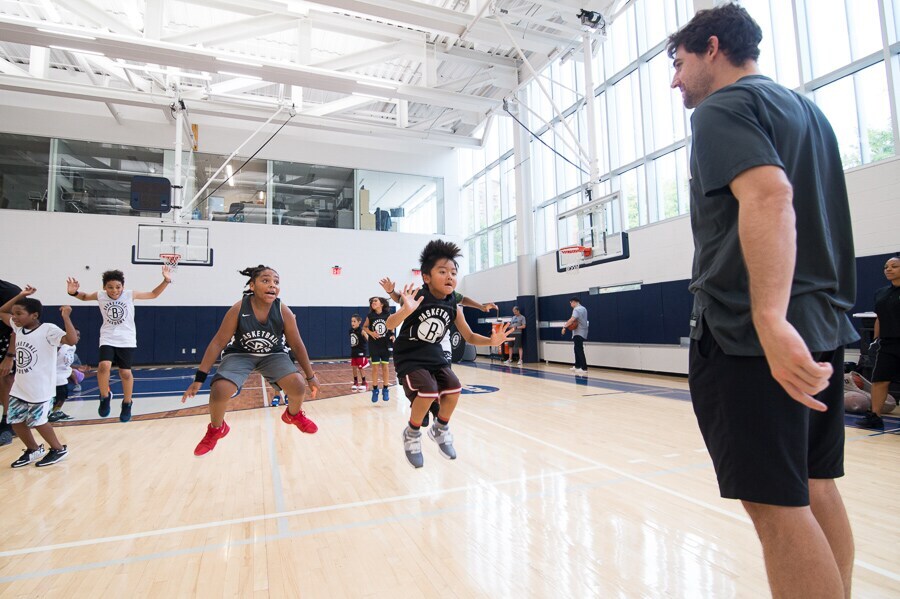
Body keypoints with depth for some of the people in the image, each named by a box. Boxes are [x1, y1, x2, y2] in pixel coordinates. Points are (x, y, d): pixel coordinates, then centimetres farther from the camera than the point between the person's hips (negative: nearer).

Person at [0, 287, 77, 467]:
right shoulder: (19, 327, 5)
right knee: (16, 421, 13)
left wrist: (66, 317, -36)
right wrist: (21, 296, 7)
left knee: (38, 421, 3)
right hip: (19, 388, 8)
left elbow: (71, 340, -34)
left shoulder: (48, 329, -19)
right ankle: (33, 450, 32)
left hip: (40, 389, -8)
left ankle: (59, 449, 21)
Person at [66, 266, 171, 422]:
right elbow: (84, 297, 15)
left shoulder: (130, 295, -11)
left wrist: (166, 281, -14)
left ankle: (127, 404, 24)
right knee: (104, 366, -22)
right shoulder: (100, 296, -6)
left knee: (125, 372, 2)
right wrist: (73, 292, -7)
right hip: (108, 339, 1)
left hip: (126, 340, -1)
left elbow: (153, 294, -1)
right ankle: (105, 397, 5)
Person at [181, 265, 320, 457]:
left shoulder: (284, 312, -22)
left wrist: (311, 376, -5)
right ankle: (216, 429, 12)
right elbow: (218, 343, -18)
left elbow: (297, 345, -11)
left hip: (273, 354, 1)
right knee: (219, 391, -24)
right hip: (240, 354, -1)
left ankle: (293, 415, 19)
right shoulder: (238, 310, -25)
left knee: (298, 387, -20)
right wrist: (199, 379, -18)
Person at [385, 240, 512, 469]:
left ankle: (440, 429, 19)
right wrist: (406, 311, -53)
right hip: (408, 356, -5)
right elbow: (390, 325, -31)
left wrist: (492, 340, -16)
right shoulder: (418, 297, -21)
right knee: (428, 392, -25)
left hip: (433, 355, 5)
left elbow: (470, 337, 4)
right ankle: (412, 434, 6)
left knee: (453, 389, -12)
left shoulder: (453, 306, -6)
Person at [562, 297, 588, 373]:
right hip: (582, 332, 10)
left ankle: (584, 369, -12)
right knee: (577, 349, 19)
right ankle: (577, 366, 27)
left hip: (578, 333, -10)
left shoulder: (576, 309, -16)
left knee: (579, 350, -10)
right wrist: (573, 323, 4)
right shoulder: (583, 308, 18)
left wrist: (564, 327, -28)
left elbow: (572, 319, -30)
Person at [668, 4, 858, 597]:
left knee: (776, 503, -2)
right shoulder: (807, 109, 22)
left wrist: (770, 318, -33)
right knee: (815, 488, 17)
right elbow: (811, 213, 24)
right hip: (823, 328, 10)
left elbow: (768, 196, -23)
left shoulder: (722, 108, -5)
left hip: (748, 335, -9)